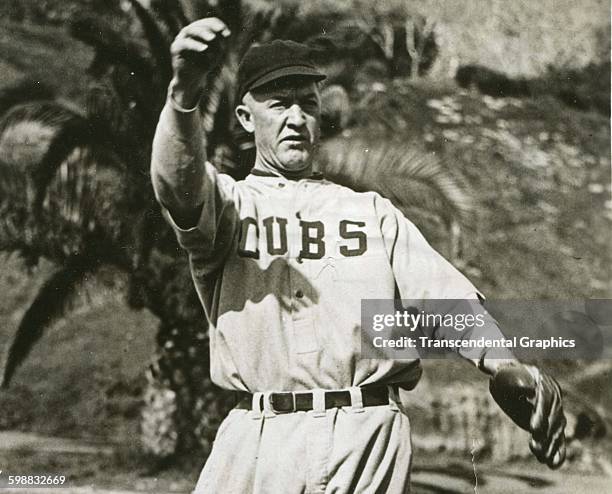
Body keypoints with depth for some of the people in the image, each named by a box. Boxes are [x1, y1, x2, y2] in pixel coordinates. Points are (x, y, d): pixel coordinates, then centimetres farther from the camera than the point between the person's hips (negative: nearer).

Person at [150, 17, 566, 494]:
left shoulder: (373, 212, 17)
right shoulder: (229, 203, 11)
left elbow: (448, 300, 3)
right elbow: (177, 180, -13)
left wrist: (514, 368, -16)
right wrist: (184, 92, -34)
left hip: (370, 442, 1)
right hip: (258, 441, -1)